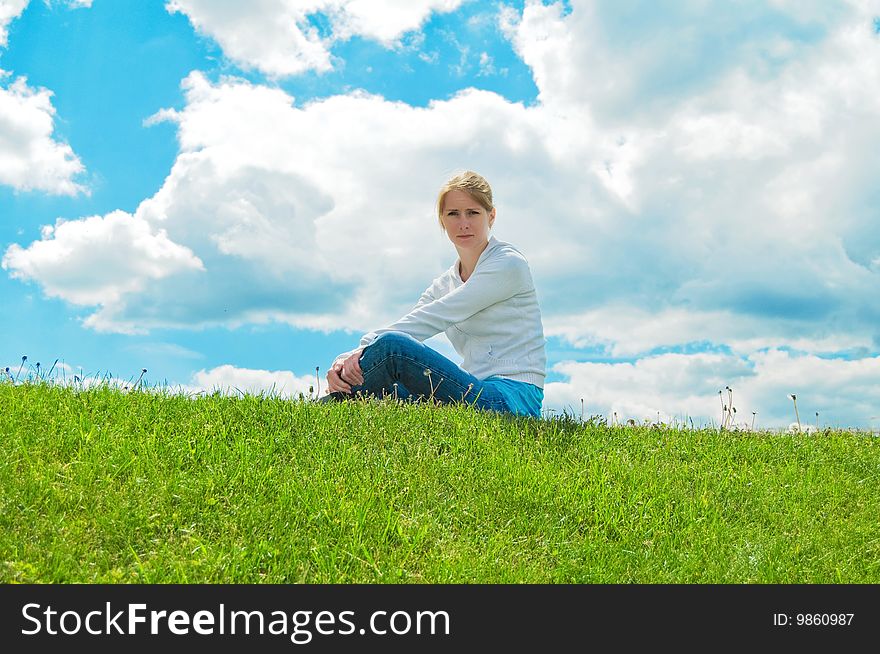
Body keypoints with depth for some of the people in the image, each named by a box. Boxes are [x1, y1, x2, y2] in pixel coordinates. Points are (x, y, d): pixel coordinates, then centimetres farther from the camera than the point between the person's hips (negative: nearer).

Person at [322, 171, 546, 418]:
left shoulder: (509, 263, -4)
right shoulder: (443, 285, 19)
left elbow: (434, 317, -14)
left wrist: (365, 349, -21)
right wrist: (345, 358, -16)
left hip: (513, 399, -7)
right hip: (474, 392, 7)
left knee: (391, 344, -20)